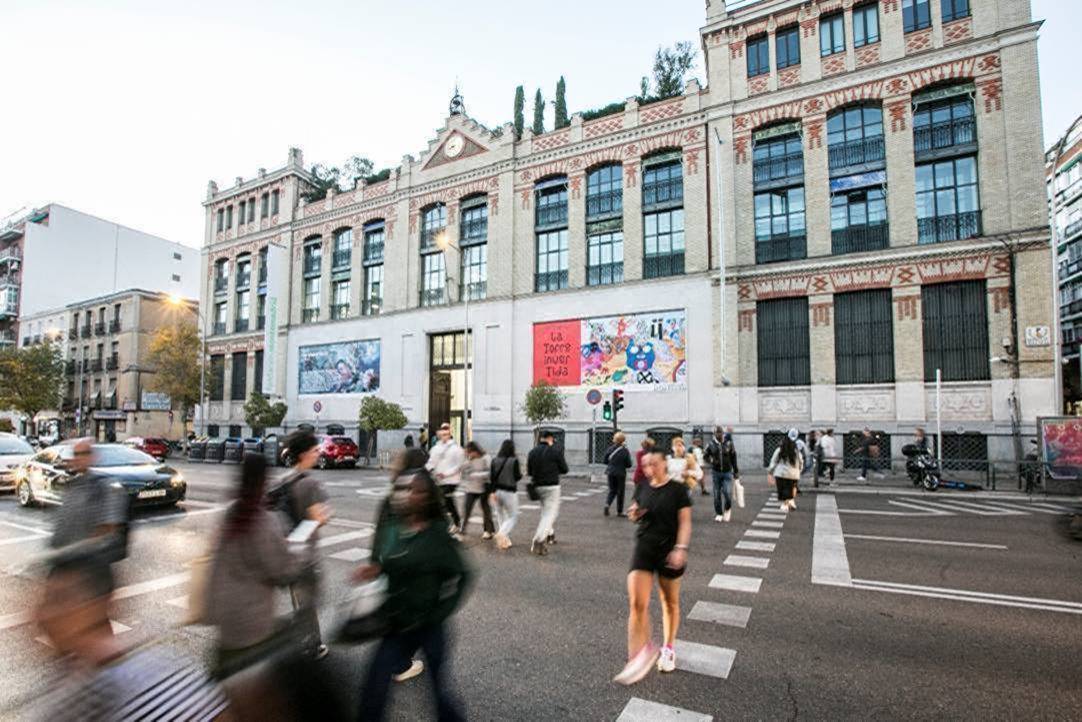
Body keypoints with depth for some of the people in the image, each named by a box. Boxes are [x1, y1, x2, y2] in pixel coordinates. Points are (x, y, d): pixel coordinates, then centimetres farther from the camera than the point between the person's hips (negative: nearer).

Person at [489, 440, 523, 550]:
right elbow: (517, 476, -8)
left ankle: (505, 540, 19)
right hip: (510, 492, -4)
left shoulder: (495, 460, -1)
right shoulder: (514, 460, -12)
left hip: (497, 491, 4)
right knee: (513, 517, 7)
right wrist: (521, 473, 13)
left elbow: (491, 476, -3)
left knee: (501, 516, 17)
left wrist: (493, 491, -1)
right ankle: (502, 534, -16)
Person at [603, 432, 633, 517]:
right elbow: (629, 464, -8)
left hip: (610, 472, 3)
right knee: (620, 492, 10)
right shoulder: (625, 451, -13)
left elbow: (605, 461, 2)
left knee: (612, 490, 16)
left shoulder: (610, 448, -5)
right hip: (620, 473, -3)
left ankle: (607, 504, -8)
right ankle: (619, 511, 16)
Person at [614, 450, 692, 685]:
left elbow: (685, 522, -9)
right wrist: (634, 513, -7)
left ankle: (667, 649, 36)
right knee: (636, 602, -9)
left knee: (670, 602, 15)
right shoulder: (642, 488, 3)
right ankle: (643, 651, 7)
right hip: (644, 548, 3)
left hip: (669, 551, -2)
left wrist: (681, 548, -21)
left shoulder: (678, 490, -8)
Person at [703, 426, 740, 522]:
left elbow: (733, 458, 2)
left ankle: (727, 509, 20)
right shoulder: (711, 444, -2)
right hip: (715, 472, 1)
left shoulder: (729, 443, -4)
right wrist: (711, 461, -14)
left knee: (727, 493, -9)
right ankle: (718, 514, 19)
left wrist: (736, 471, 4)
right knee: (717, 494, 4)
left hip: (727, 472, -1)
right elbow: (705, 456, 7)